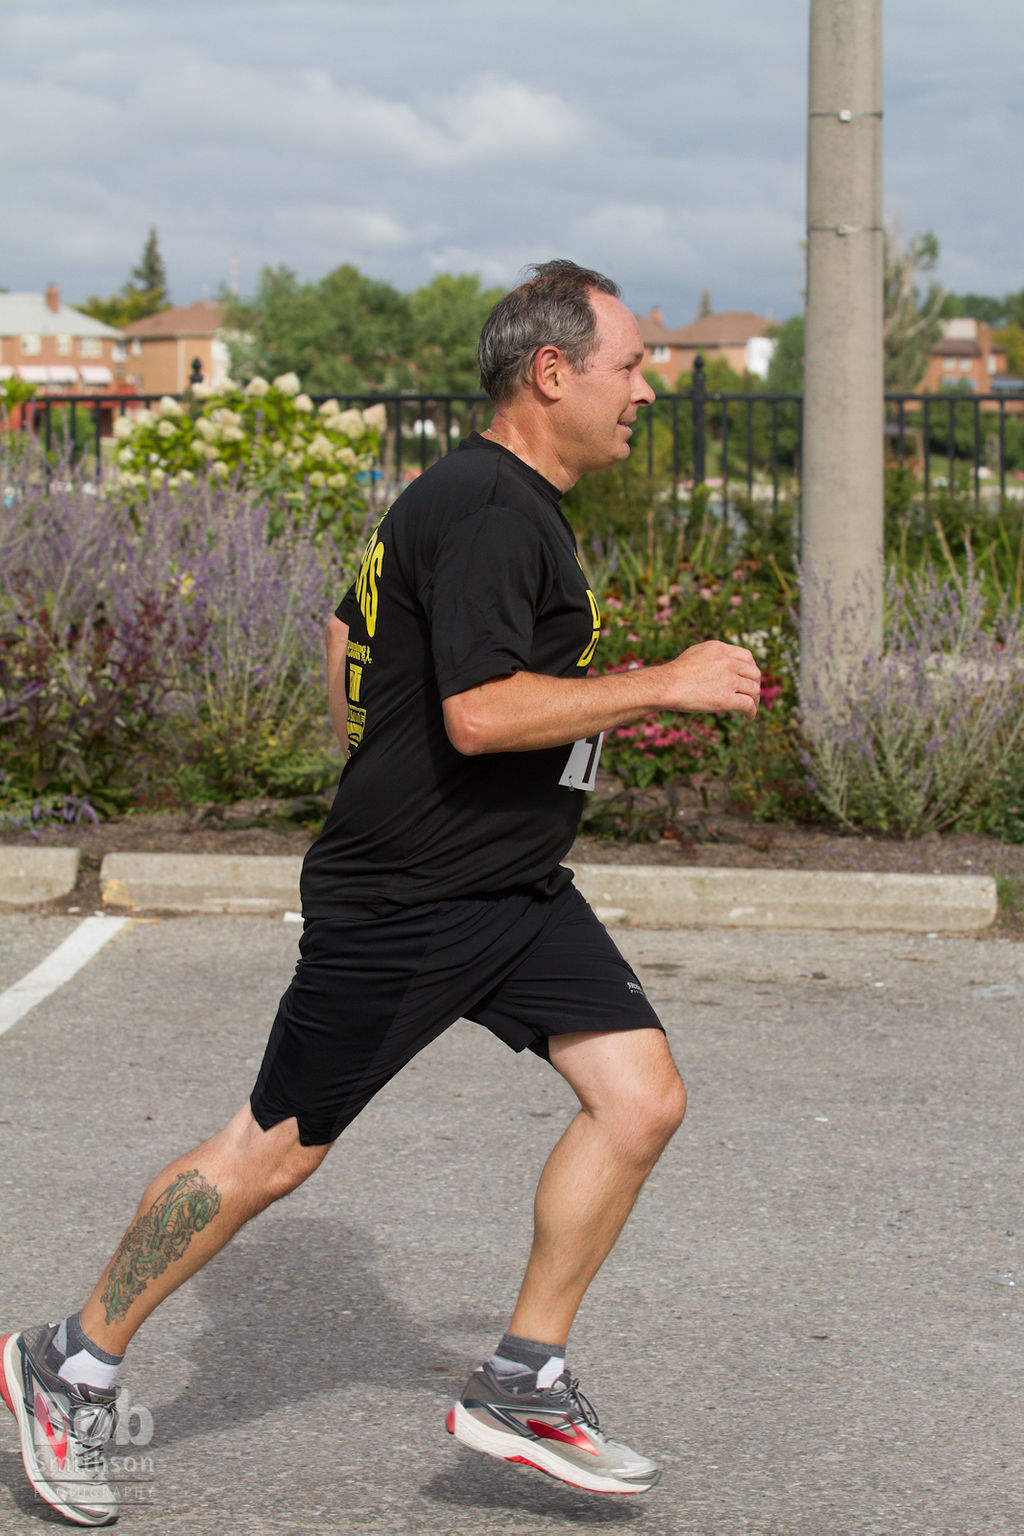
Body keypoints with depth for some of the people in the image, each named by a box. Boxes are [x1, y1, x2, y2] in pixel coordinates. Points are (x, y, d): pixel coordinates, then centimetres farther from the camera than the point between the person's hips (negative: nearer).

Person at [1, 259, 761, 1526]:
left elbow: (348, 626, 23)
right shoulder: (486, 509, -19)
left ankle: (520, 1384, 9)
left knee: (642, 1100, -1)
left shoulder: (473, 497, 13)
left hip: (516, 892, 10)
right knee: (272, 1154, 2)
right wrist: (661, 685, -22)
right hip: (396, 905, -10)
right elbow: (481, 713, -28)